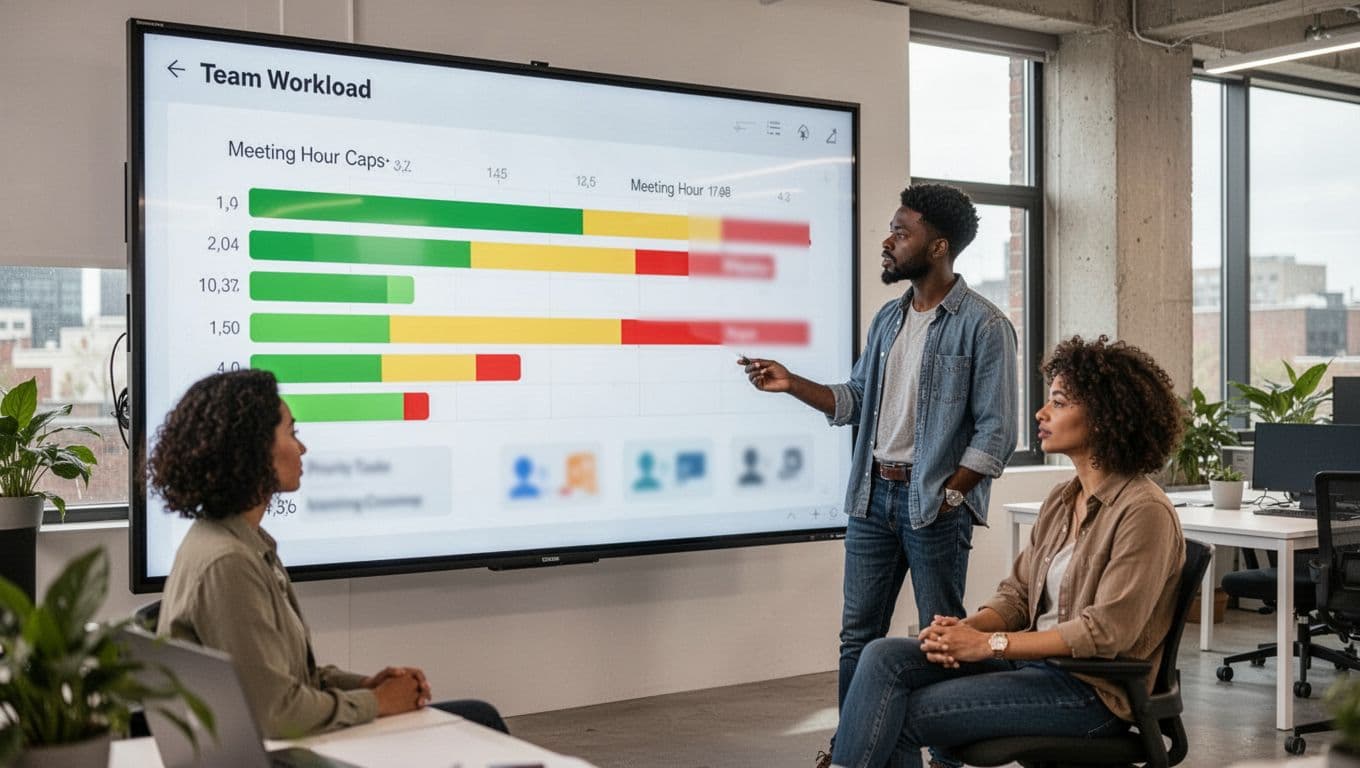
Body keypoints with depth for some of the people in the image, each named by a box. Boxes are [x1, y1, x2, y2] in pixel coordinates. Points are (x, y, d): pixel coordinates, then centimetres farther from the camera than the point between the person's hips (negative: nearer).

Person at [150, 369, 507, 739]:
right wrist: (377, 702, -12)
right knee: (478, 722, -4)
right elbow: (274, 711, -25)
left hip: (292, 737, 9)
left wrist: (365, 683, 0)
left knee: (479, 717, 8)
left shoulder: (251, 543, 7)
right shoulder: (226, 563, -24)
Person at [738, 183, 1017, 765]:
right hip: (873, 496, 7)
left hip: (935, 503, -6)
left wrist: (945, 498, -13)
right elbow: (856, 401, 15)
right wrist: (791, 383, 3)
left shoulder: (983, 326, -10)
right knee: (858, 633, 11)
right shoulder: (888, 319, 11)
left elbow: (996, 432, -11)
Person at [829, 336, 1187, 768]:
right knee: (885, 658, -13)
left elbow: (1105, 632, -20)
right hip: (1032, 659, 8)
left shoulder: (1145, 512, -14)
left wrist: (987, 643, -20)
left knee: (905, 716, -18)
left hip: (1091, 689, -8)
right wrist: (966, 627, -9)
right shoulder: (1062, 500, 13)